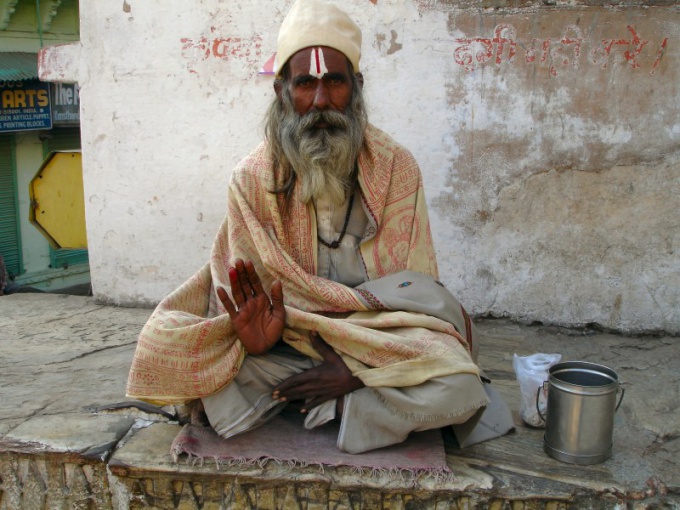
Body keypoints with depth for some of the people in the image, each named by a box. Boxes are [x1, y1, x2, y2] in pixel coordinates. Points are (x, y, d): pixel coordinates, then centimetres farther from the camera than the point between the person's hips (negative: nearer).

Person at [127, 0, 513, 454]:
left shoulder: (397, 169, -7)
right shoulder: (253, 180, -5)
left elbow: (415, 293, -8)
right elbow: (243, 293, -2)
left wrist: (356, 368, -22)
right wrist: (255, 337, -27)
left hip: (383, 343, 0)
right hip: (287, 343, 1)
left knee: (458, 388, -31)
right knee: (165, 343, -23)